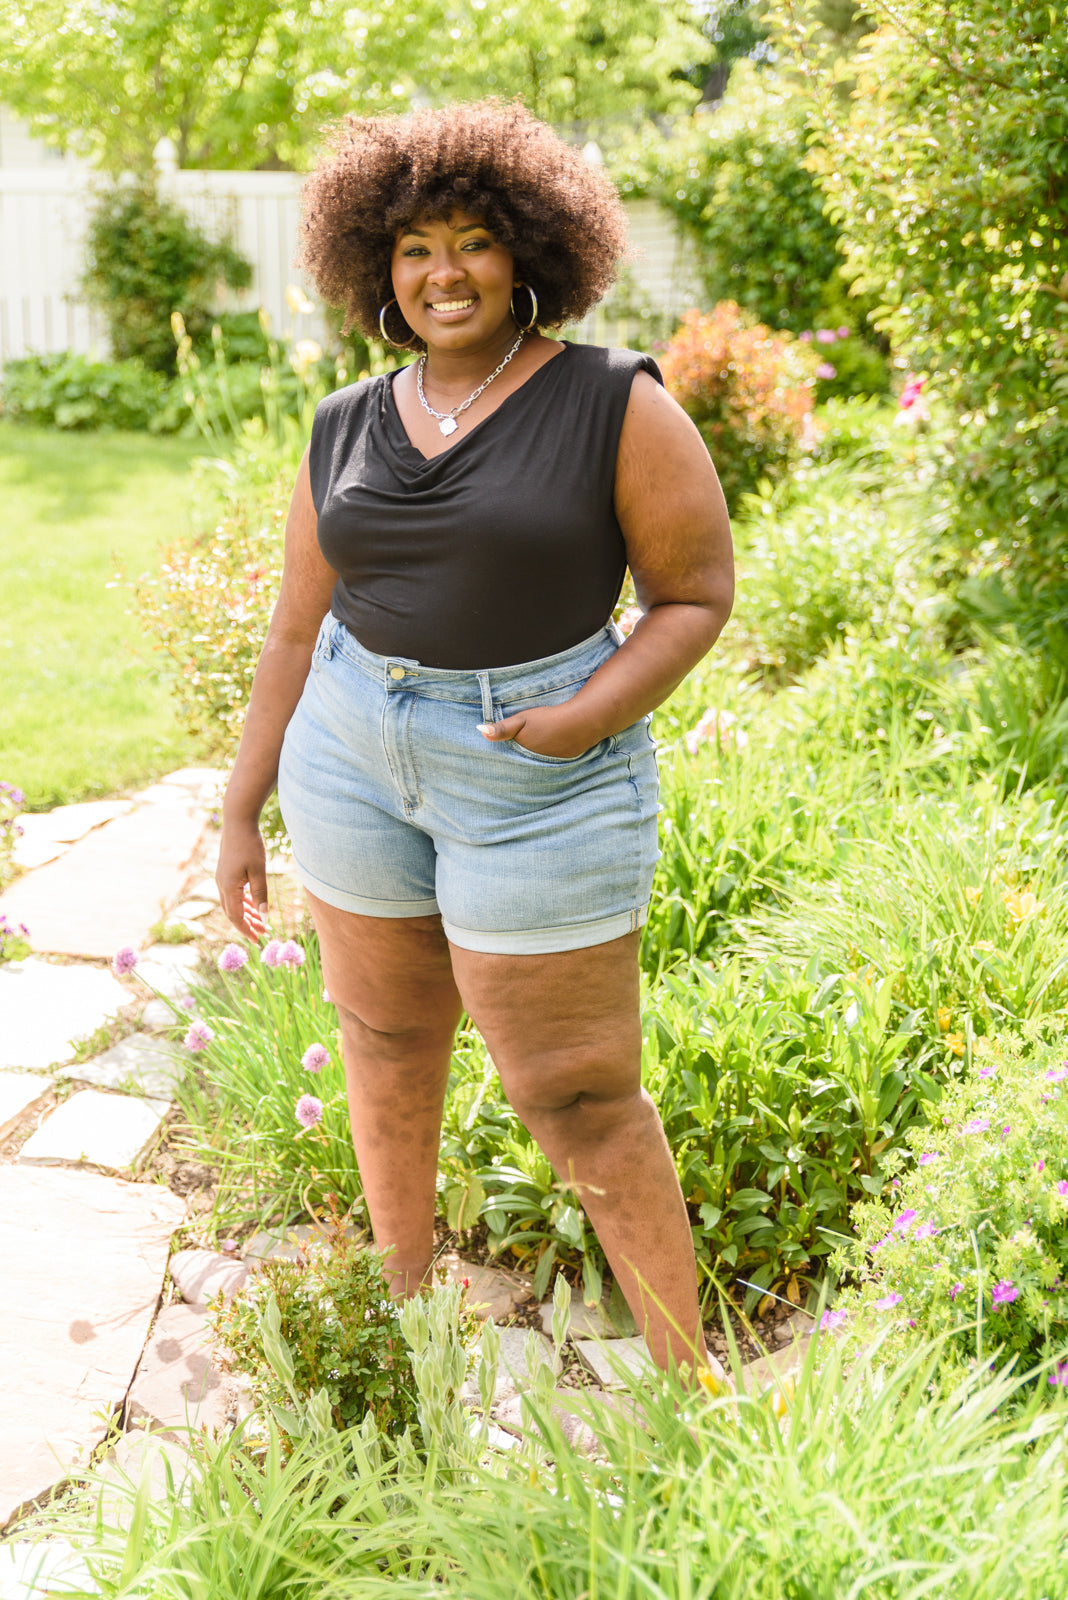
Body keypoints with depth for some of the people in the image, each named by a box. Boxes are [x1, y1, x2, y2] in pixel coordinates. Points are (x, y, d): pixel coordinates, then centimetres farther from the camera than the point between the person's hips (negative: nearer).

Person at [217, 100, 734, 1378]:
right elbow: (297, 630, 8)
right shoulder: (346, 432, 4)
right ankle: (404, 1307, 37)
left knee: (575, 1096, -1)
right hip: (354, 758, 5)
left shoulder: (614, 406, -10)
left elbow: (699, 594, -7)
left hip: (540, 778, -5)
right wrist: (240, 816, 10)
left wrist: (597, 712, -23)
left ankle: (686, 1372, 16)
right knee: (386, 1043, 17)